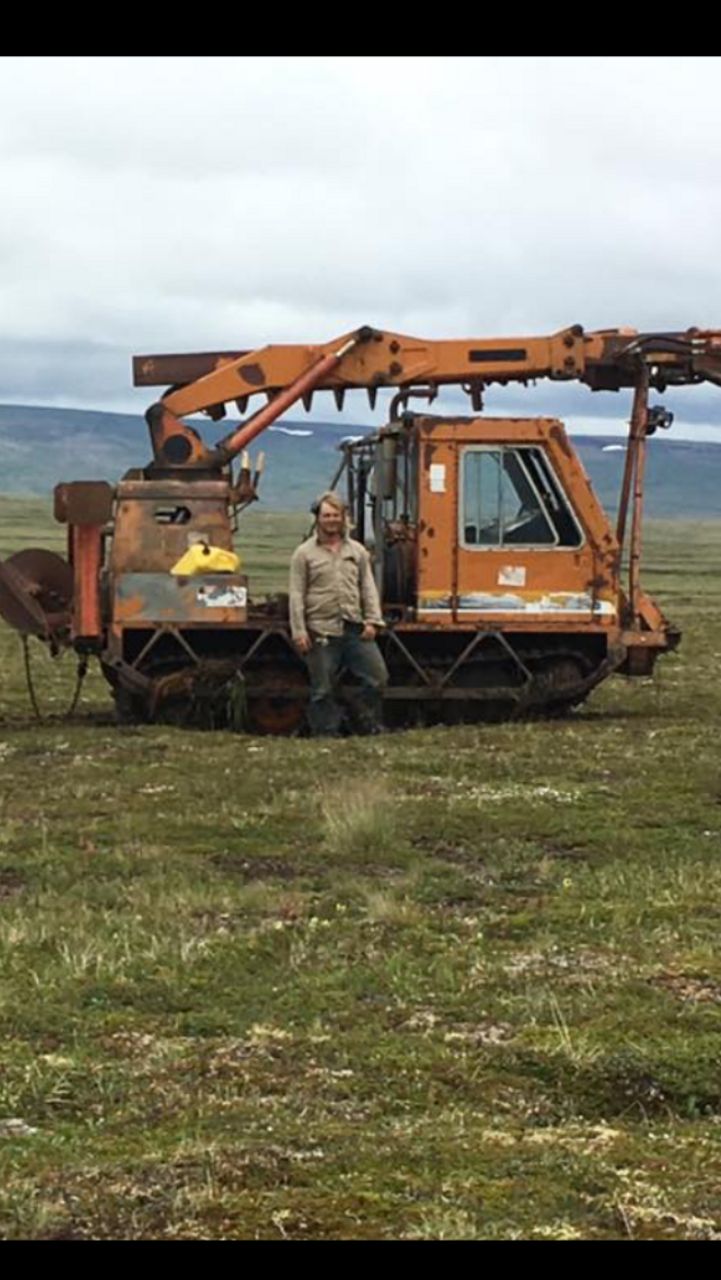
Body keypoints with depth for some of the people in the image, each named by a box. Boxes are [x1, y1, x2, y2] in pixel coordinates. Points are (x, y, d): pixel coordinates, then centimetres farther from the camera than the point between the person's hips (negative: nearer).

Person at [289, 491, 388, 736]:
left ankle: (371, 726, 14)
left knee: (377, 676, -2)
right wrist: (299, 631, -8)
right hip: (321, 631, -3)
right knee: (323, 689, 1)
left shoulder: (357, 551, 14)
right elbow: (297, 595, -1)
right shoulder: (304, 553, 3)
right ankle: (326, 733, 11)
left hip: (355, 629, 3)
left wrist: (372, 621, 2)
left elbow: (368, 589, 13)